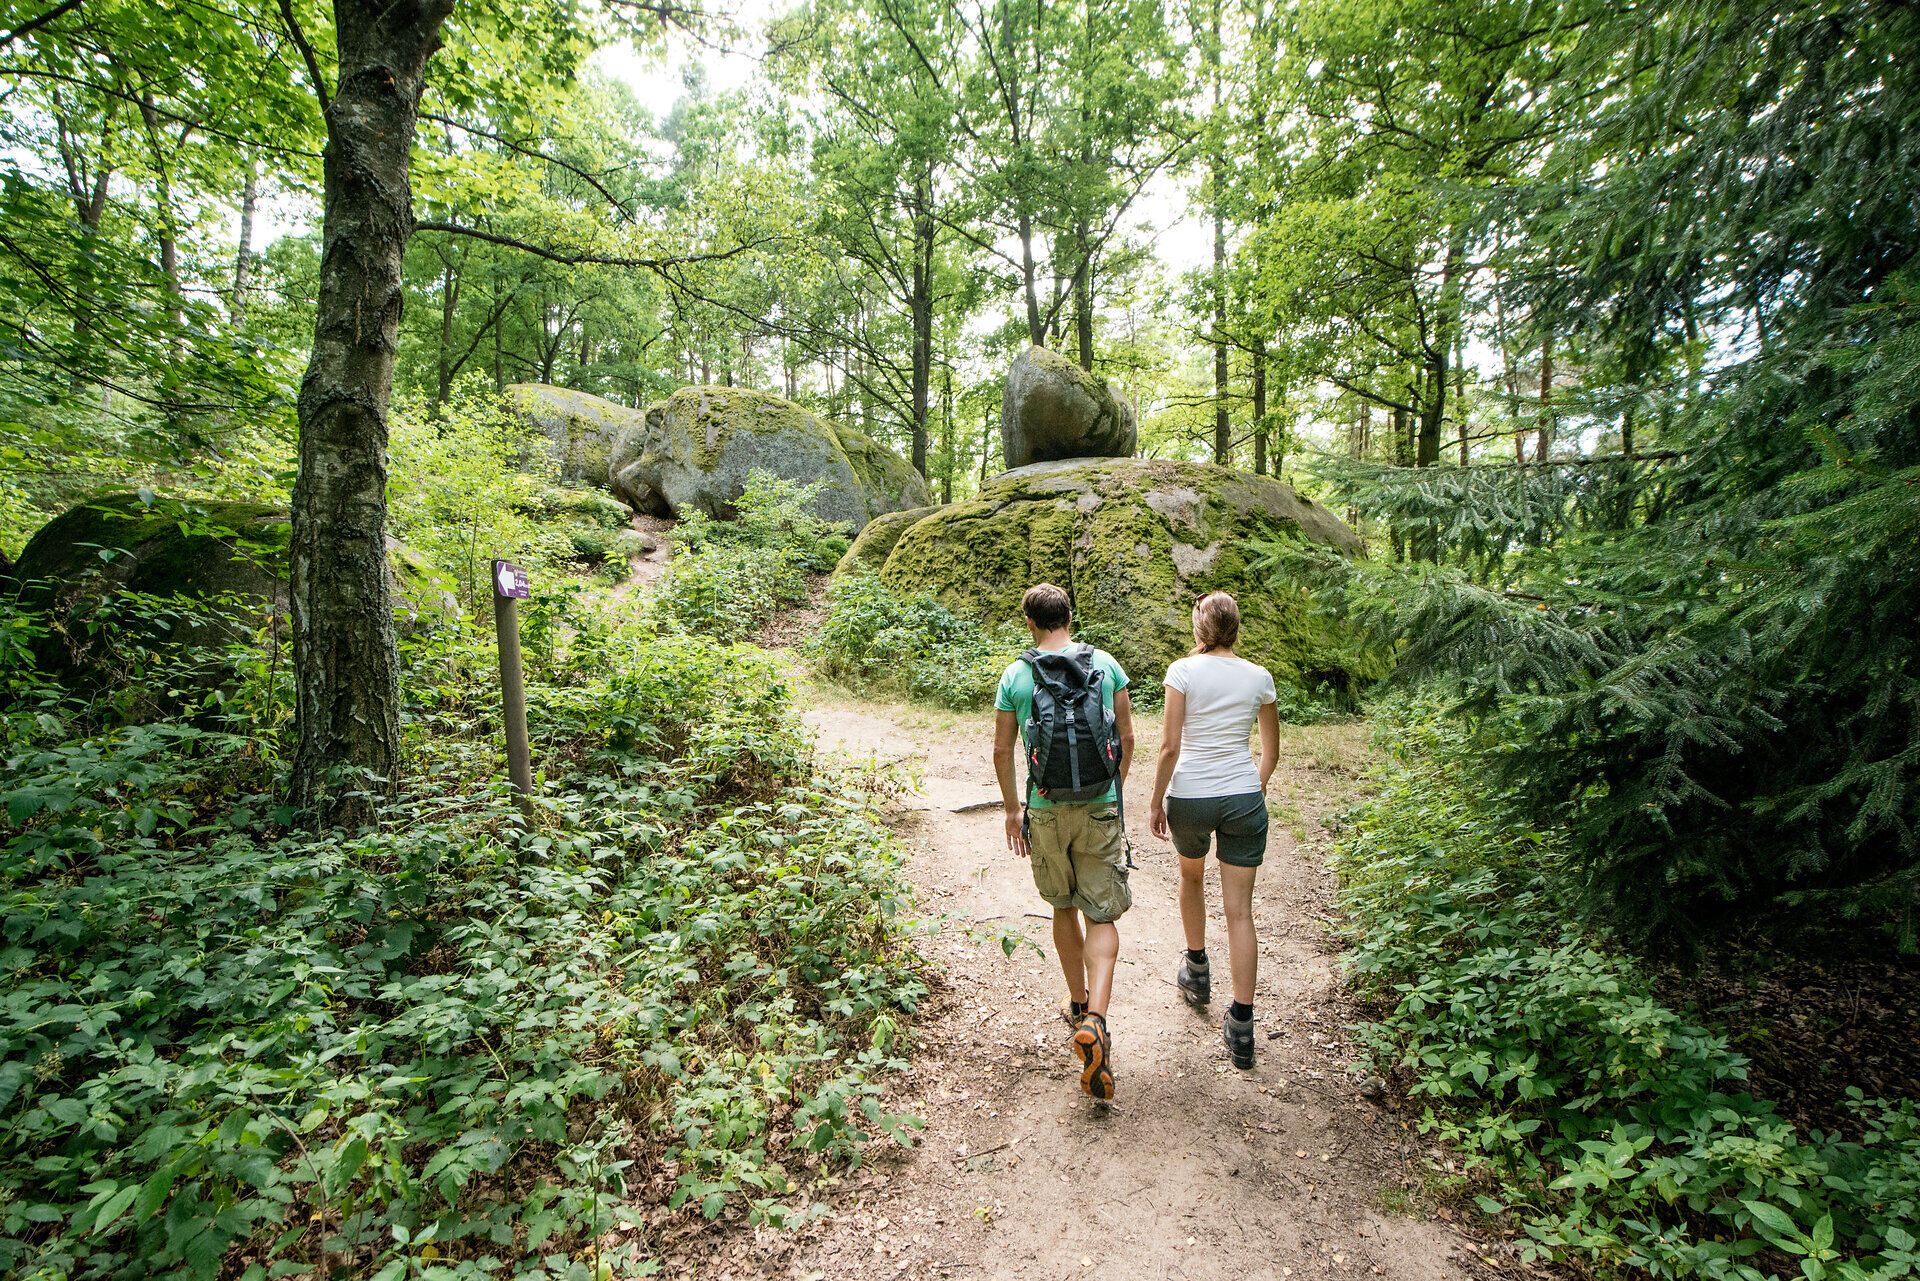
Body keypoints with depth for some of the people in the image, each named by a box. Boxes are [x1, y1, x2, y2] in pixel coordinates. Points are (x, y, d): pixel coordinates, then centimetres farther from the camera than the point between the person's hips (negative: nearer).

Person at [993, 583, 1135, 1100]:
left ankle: (1079, 1005, 34)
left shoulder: (1016, 675, -4)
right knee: (1102, 917, 6)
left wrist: (1012, 807, 13)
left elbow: (1002, 751, 0)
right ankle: (1094, 1021, -11)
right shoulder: (1105, 664, -1)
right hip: (1101, 810, 0)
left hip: (1046, 811, 0)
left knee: (1064, 908, 20)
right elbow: (1127, 737, 3)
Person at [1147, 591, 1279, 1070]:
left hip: (1189, 797, -1)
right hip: (1243, 798, 2)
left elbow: (1170, 746, -12)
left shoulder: (1183, 671, -8)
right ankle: (1240, 1026, 9)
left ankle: (1197, 972, 44)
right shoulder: (1259, 677, 1)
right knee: (1239, 910, 6)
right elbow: (1271, 751, 9)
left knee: (1191, 877, 27)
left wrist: (1156, 802, -2)